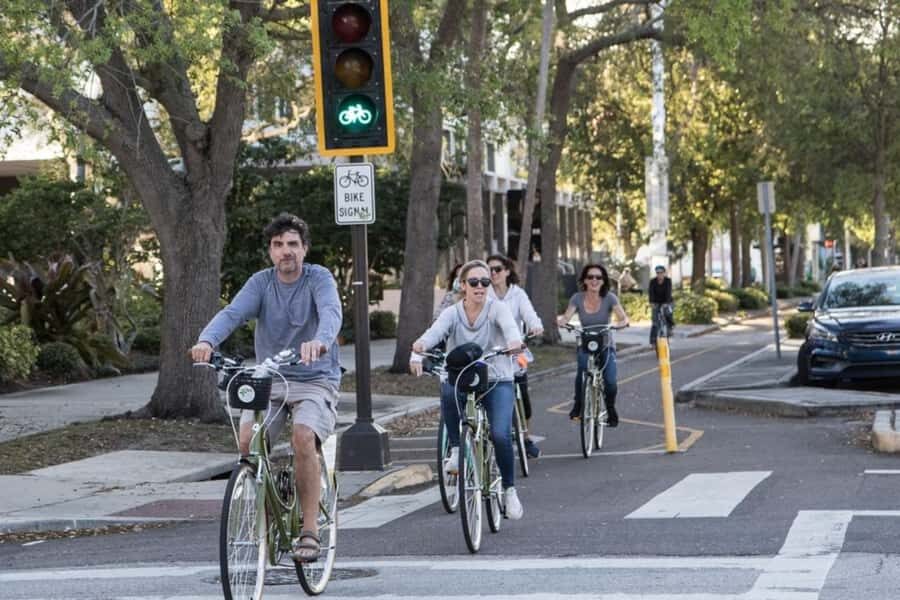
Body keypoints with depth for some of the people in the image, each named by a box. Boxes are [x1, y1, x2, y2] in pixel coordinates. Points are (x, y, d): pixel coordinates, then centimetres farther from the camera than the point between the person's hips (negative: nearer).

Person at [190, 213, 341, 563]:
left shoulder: (319, 279, -6)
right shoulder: (261, 283, 3)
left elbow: (331, 311, -27)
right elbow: (232, 313, -14)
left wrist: (320, 340, -51)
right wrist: (206, 341, -37)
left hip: (315, 381, -3)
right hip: (269, 380, 3)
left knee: (303, 437, -31)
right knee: (248, 439, -24)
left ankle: (309, 530, -19)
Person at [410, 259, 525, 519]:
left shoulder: (497, 308, -6)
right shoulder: (452, 313, -2)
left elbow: (509, 325, -28)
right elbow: (436, 331, -23)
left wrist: (514, 341, -53)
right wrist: (420, 345, -47)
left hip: (497, 381, -1)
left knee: (500, 435, -20)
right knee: (447, 390, -35)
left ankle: (510, 490, 3)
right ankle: (455, 449, -16)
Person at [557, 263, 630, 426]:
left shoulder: (609, 298, -11)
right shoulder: (578, 298, -6)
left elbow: (622, 316, -21)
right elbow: (567, 316, -18)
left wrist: (623, 322, -44)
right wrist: (561, 321, -41)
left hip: (606, 347, -1)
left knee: (610, 382, -20)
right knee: (582, 371, -26)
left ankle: (610, 409, 9)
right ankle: (578, 406, -1)